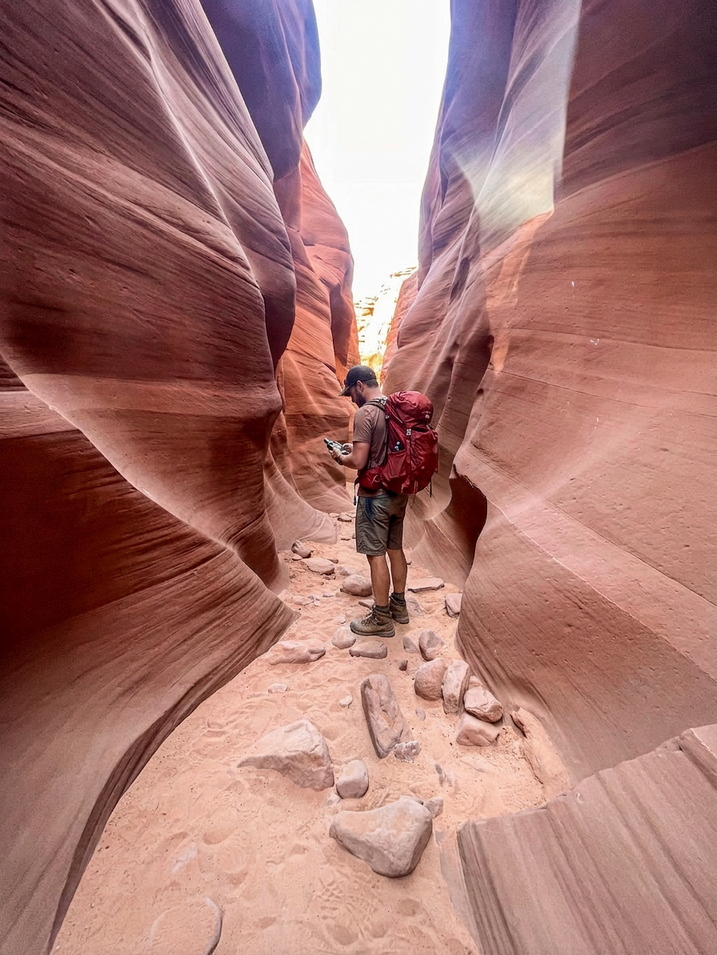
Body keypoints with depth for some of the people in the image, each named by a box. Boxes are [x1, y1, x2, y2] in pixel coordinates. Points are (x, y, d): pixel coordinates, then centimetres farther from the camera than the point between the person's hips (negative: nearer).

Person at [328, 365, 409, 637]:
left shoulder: (365, 413, -17)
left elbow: (359, 462, -21)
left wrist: (340, 457, -1)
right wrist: (356, 449, 17)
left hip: (375, 495, -8)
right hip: (399, 492, 8)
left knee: (376, 555, 2)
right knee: (395, 548, 17)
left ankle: (381, 619, 13)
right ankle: (399, 605, 32)